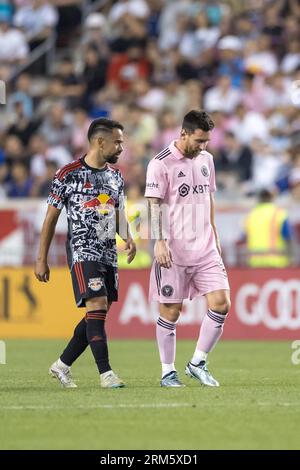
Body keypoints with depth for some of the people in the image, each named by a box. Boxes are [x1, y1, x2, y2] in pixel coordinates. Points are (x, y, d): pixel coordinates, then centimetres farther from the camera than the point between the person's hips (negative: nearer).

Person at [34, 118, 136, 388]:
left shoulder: (116, 177, 13)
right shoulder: (69, 174, -6)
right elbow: (51, 218, -1)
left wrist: (127, 237, -1)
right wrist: (41, 260, -1)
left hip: (109, 254, 7)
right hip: (83, 252, -7)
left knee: (97, 315, 6)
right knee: (97, 306, -18)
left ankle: (62, 365, 21)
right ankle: (106, 373, -17)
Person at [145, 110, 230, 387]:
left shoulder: (206, 159, 12)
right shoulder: (161, 163, -8)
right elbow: (154, 205, -9)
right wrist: (159, 242, -17)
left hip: (205, 249, 6)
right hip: (173, 251, -6)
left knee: (221, 303, -5)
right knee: (170, 312, 0)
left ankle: (197, 363, 8)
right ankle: (168, 372, 11)